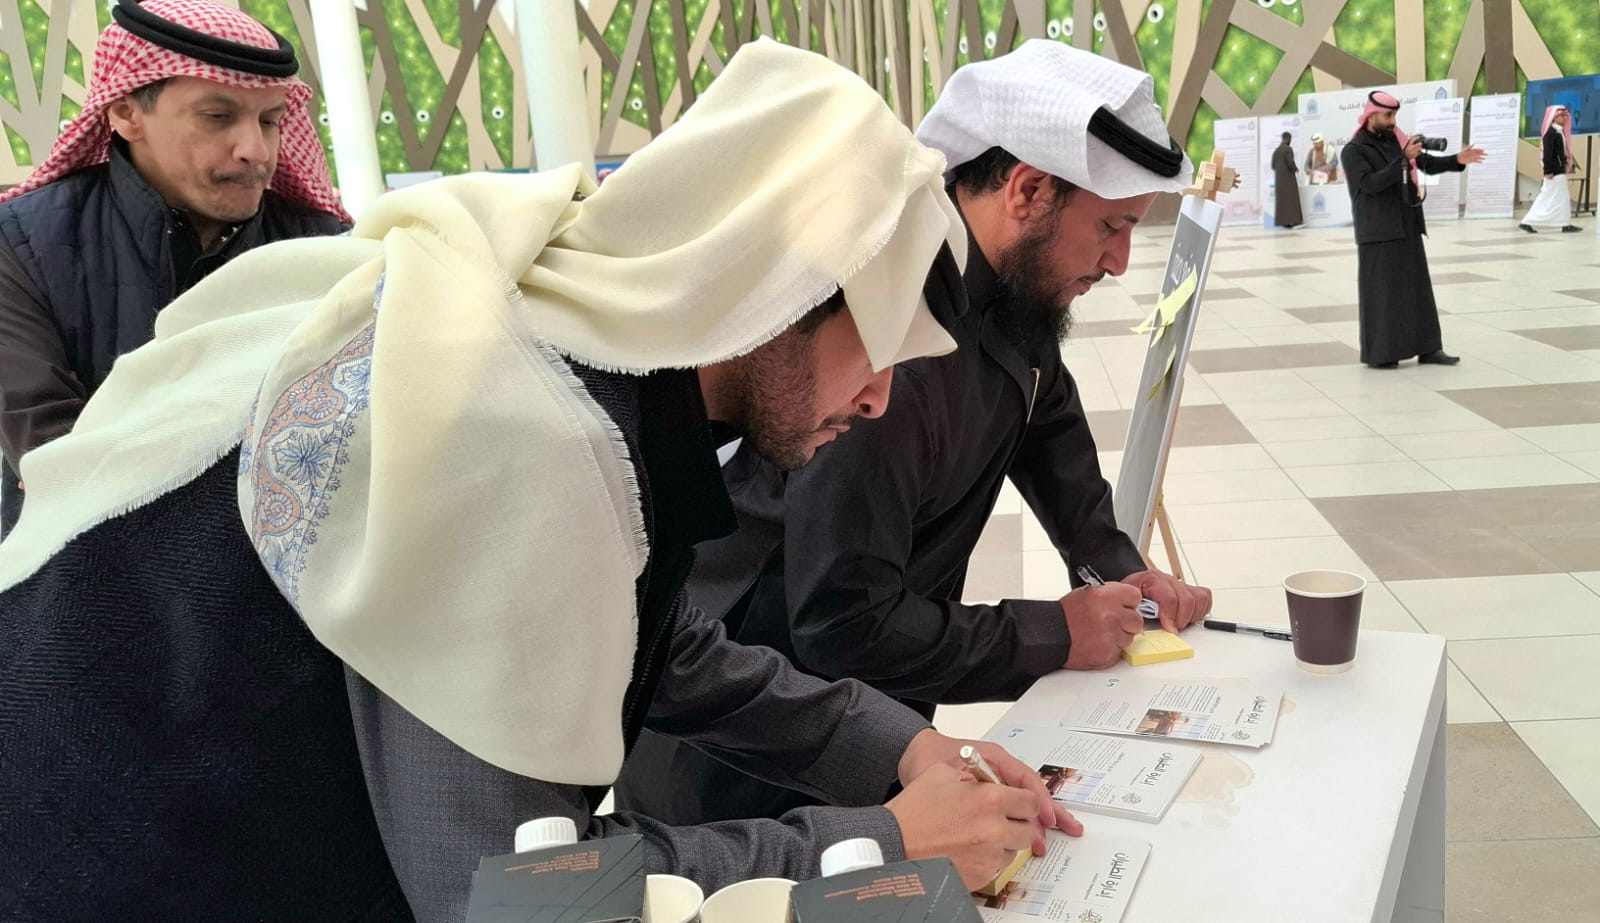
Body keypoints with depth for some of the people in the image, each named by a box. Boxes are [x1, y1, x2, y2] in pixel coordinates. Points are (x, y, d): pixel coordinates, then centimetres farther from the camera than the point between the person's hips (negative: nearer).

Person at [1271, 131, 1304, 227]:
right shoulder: (1288, 149, -11)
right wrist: (1296, 169, 0)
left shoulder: (1276, 150, 10)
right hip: (1288, 178, -7)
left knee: (1281, 199, 7)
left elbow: (1273, 166, 11)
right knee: (1291, 198, -6)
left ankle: (1282, 221, 3)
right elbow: (1290, 163, -19)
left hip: (1279, 179, 7)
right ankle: (1291, 220, -11)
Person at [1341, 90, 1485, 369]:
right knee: (1381, 291, -4)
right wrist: (1403, 159, -27)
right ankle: (1378, 353, 2)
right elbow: (1371, 183, -20)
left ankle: (1428, 348, 12)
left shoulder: (1396, 140, 12)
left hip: (1408, 227, 7)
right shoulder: (1353, 151, -7)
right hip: (1379, 232, -7)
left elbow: (1428, 163, 13)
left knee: (1418, 288, 7)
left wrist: (1458, 160, -3)